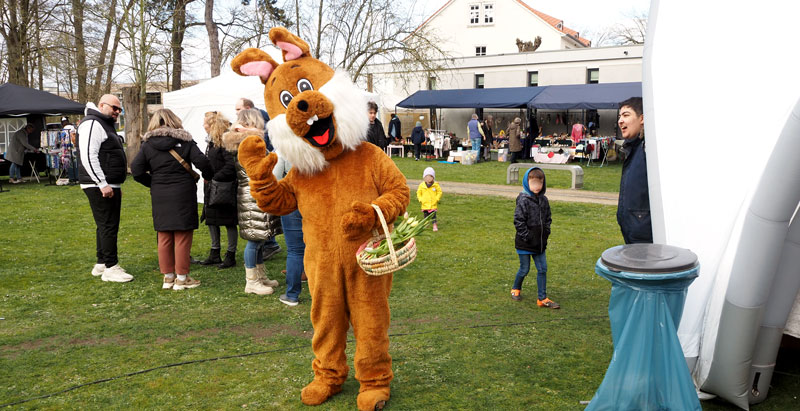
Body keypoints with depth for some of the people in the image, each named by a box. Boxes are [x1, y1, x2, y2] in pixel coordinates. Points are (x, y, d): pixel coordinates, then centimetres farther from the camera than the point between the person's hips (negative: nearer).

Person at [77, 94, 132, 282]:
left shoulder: (106, 125, 22)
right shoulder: (92, 124, -12)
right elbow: (88, 156, -21)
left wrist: (117, 185, 25)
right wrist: (102, 184, -23)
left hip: (110, 185, 11)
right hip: (99, 187, -11)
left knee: (107, 226, 14)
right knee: (108, 226, -9)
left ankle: (101, 264, 23)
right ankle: (110, 268, -6)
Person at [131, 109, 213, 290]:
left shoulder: (147, 144, 4)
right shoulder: (184, 141, -3)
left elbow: (136, 170, -1)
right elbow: (202, 162, -12)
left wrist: (153, 183, 13)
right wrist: (208, 176, 8)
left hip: (159, 196, 3)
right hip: (183, 194, -3)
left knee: (164, 237, 12)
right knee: (182, 237, 3)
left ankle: (168, 277, 18)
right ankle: (182, 278, 7)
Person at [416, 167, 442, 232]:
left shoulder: (436, 185, -2)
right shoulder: (422, 185, 1)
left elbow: (439, 192, 6)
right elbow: (418, 193, 10)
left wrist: (437, 199, -4)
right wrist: (420, 199, -1)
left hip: (433, 205, -2)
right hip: (424, 204, 2)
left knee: (433, 215, -6)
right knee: (426, 216, 11)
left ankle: (435, 225, 1)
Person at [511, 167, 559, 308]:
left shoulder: (543, 200, 6)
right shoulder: (523, 200, -15)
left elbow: (548, 218, 17)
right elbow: (519, 221, -17)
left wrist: (546, 232, 5)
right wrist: (526, 236, -16)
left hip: (539, 243, 6)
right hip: (524, 244, -6)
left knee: (542, 269, 5)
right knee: (524, 269, 6)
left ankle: (542, 299, 13)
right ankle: (516, 289, 33)